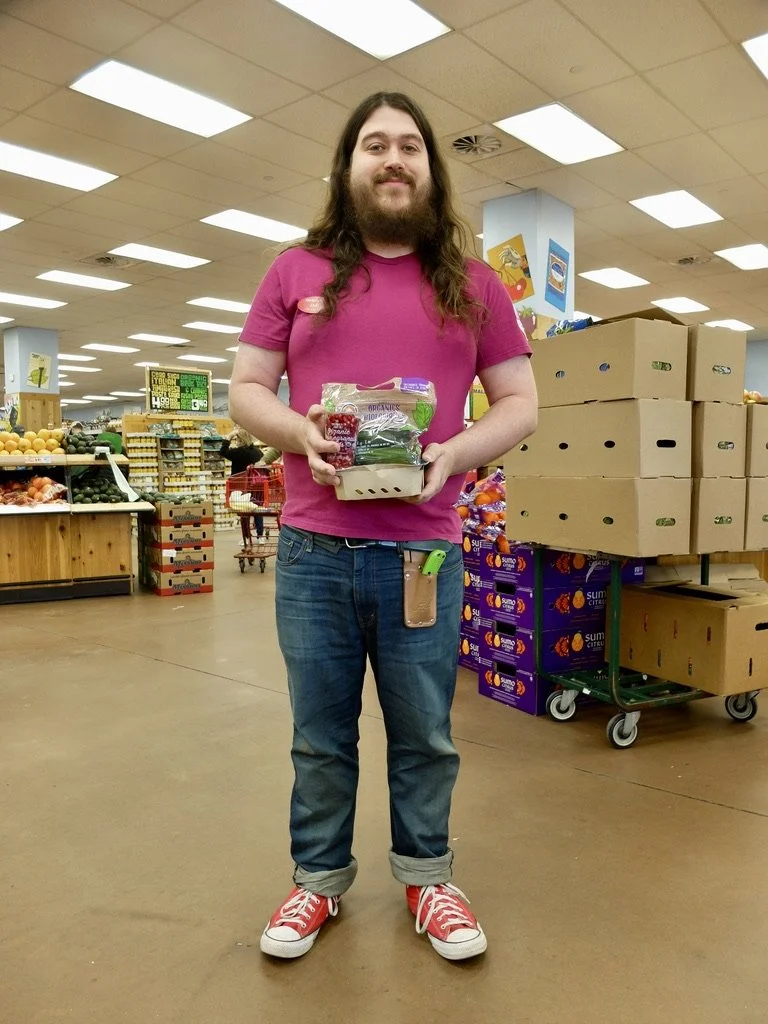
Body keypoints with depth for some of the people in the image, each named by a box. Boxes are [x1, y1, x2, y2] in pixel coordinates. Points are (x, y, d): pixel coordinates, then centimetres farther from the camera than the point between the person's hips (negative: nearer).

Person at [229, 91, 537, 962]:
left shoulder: (473, 283, 8)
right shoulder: (297, 271, 7)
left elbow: (519, 404, 7)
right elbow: (245, 391, 7)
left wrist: (453, 454, -12)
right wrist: (302, 433, -14)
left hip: (425, 552, 0)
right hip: (314, 551, 0)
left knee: (424, 735, 13)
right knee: (320, 736, 13)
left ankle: (425, 875, 36)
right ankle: (319, 877, 34)